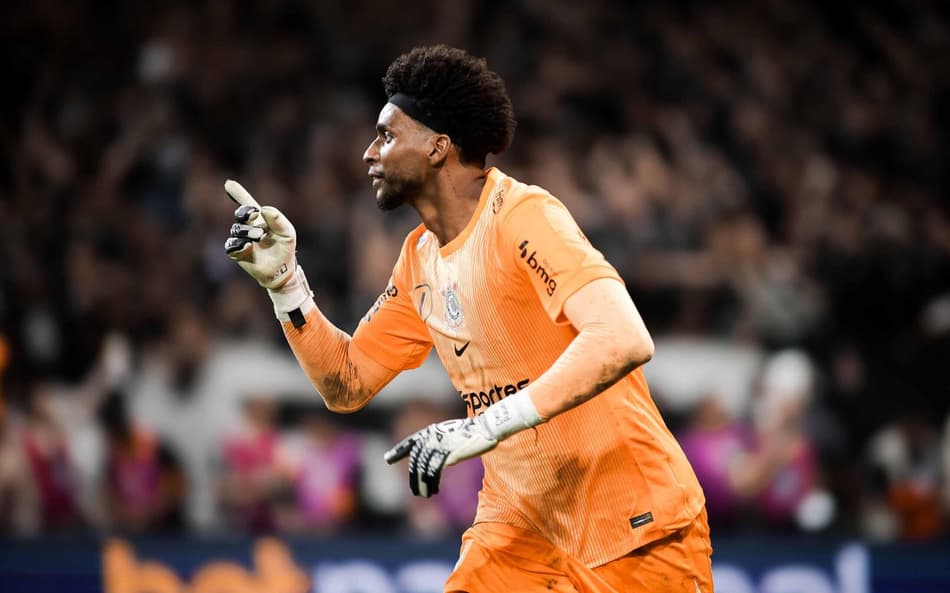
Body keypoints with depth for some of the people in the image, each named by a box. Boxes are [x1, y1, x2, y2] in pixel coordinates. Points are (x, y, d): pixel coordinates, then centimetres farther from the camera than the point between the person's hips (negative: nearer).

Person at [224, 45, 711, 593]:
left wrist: (492, 424, -37)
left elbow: (625, 341, -31)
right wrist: (283, 280, 3)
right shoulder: (420, 257, 9)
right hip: (521, 526, 7)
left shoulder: (522, 216, -17)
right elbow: (347, 386, 16)